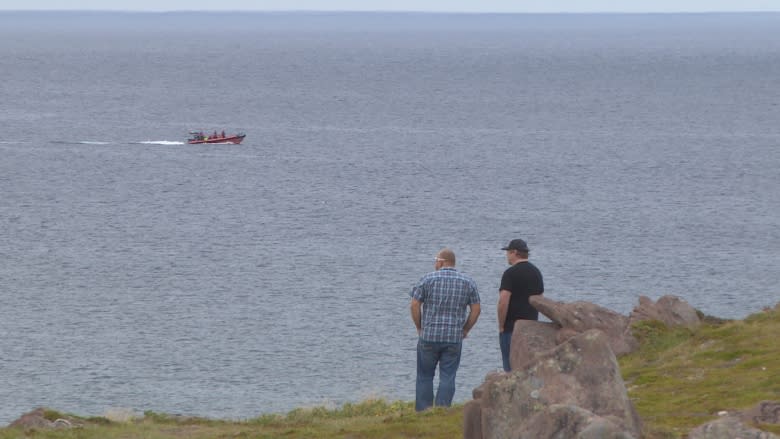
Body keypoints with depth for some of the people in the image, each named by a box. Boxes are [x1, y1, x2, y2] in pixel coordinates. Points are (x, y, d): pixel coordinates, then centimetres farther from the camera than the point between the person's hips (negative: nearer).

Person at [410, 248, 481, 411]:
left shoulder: (428, 279, -3)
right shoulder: (468, 282, 4)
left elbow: (415, 305, -4)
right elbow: (476, 309, 3)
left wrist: (420, 327, 7)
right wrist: (465, 330, 13)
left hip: (429, 336, -1)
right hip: (454, 337, 1)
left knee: (425, 377, 9)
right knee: (447, 378, 4)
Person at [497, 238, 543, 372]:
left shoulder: (510, 273, -11)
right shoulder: (536, 272, 12)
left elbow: (503, 302, -18)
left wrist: (501, 326, -8)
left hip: (511, 327, -7)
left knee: (511, 368, -4)